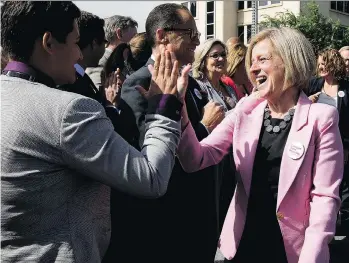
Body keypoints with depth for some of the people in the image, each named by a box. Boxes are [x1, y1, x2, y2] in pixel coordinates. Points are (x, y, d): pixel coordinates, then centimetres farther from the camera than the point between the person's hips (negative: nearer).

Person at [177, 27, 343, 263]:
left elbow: (325, 196, -12)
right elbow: (197, 160, -9)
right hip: (242, 243, 4)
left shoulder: (321, 117, -10)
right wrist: (179, 109, -23)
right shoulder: (246, 110, -1)